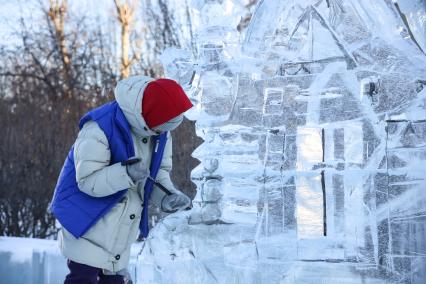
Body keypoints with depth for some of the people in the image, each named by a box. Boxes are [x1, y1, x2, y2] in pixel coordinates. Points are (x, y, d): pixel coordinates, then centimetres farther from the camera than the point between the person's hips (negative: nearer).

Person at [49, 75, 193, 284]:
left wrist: (168, 196, -12)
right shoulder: (99, 129, -26)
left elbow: (159, 171, 9)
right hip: (88, 222, -7)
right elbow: (88, 180, -26)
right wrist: (126, 173, -41)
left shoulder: (160, 133, -3)